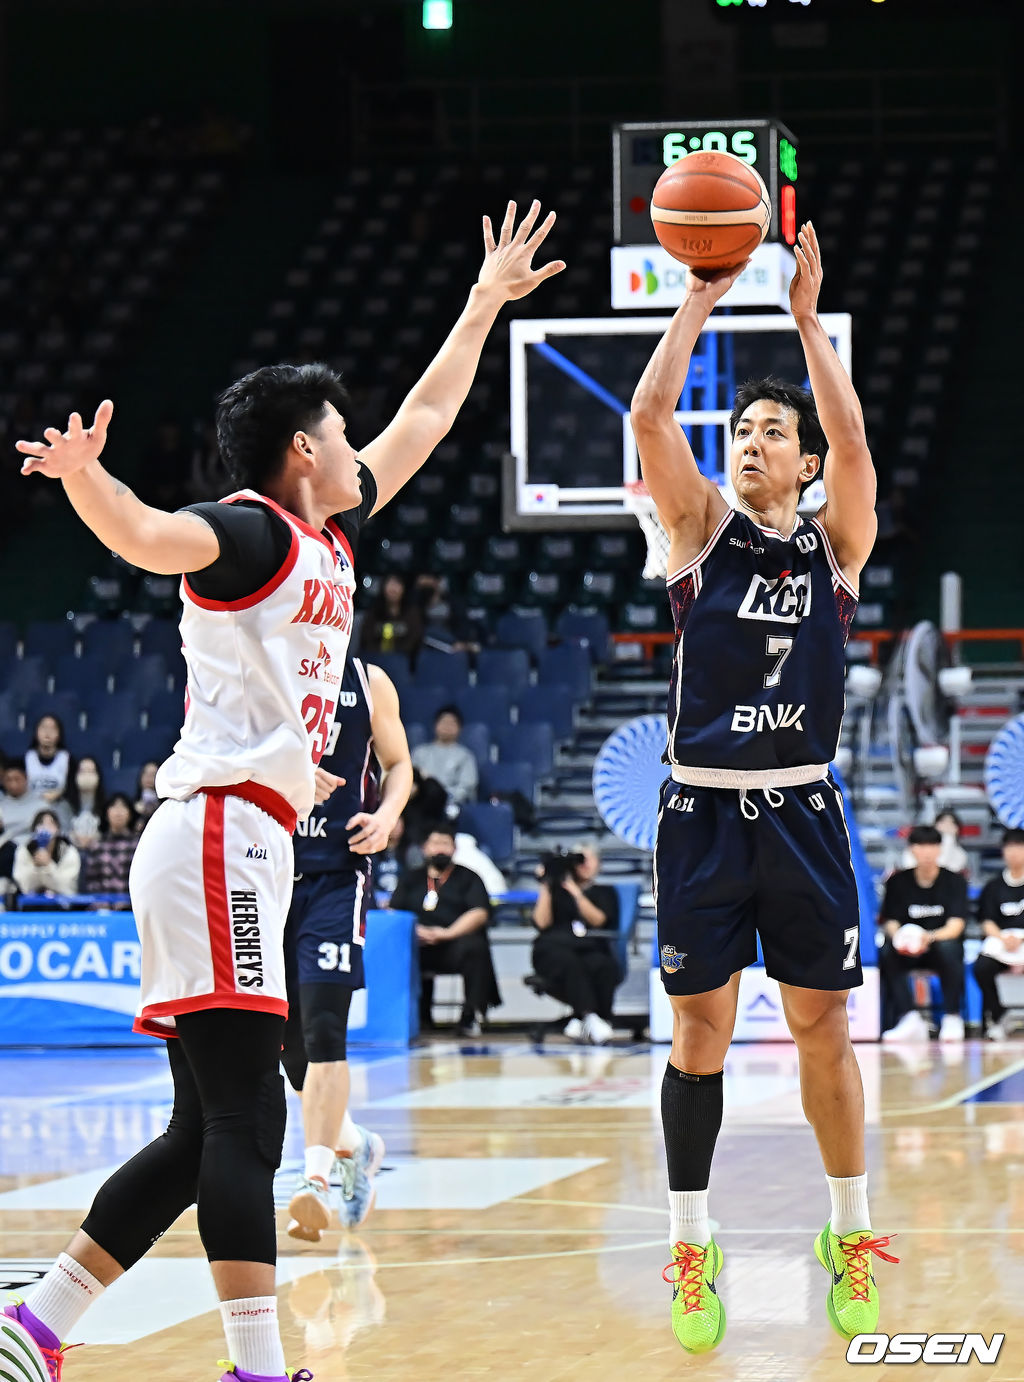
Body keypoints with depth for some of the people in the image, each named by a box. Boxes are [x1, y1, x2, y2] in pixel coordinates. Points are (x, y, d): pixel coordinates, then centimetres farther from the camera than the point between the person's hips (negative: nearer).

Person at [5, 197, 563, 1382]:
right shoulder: (248, 531, -7)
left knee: (205, 1134, 9)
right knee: (244, 1118, -14)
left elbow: (421, 421, 34)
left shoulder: (330, 537, 20)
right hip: (219, 836, -10)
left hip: (245, 849, 10)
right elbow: (147, 537, -29)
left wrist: (485, 306, 41)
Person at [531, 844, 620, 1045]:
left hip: (591, 950, 1)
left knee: (602, 966, -36)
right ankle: (590, 1018, -49)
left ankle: (579, 1022, -38)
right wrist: (545, 886, 3)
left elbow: (599, 920, 3)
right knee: (569, 962, -38)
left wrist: (576, 893, -6)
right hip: (554, 950, -1)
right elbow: (542, 923, 7)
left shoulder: (605, 892, 25)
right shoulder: (556, 891, 24)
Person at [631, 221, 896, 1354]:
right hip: (703, 806, 0)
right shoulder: (702, 528, 5)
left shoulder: (835, 541, 5)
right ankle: (691, 1251, 9)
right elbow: (649, 415, -8)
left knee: (822, 1028, 4)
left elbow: (851, 435, -12)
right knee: (699, 1032, 1)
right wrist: (698, 301, -7)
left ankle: (850, 1239, 16)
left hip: (802, 809, 0)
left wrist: (807, 316, -13)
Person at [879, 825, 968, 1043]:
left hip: (940, 945, -2)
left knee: (949, 947, -37)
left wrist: (930, 937, -34)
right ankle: (909, 1019, -35)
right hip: (908, 951, 2)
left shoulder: (955, 881, -1)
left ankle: (952, 1019, -27)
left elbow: (956, 925, -12)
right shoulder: (898, 882, 4)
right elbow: (890, 922, -2)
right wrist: (899, 937, -28)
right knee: (886, 952, -31)